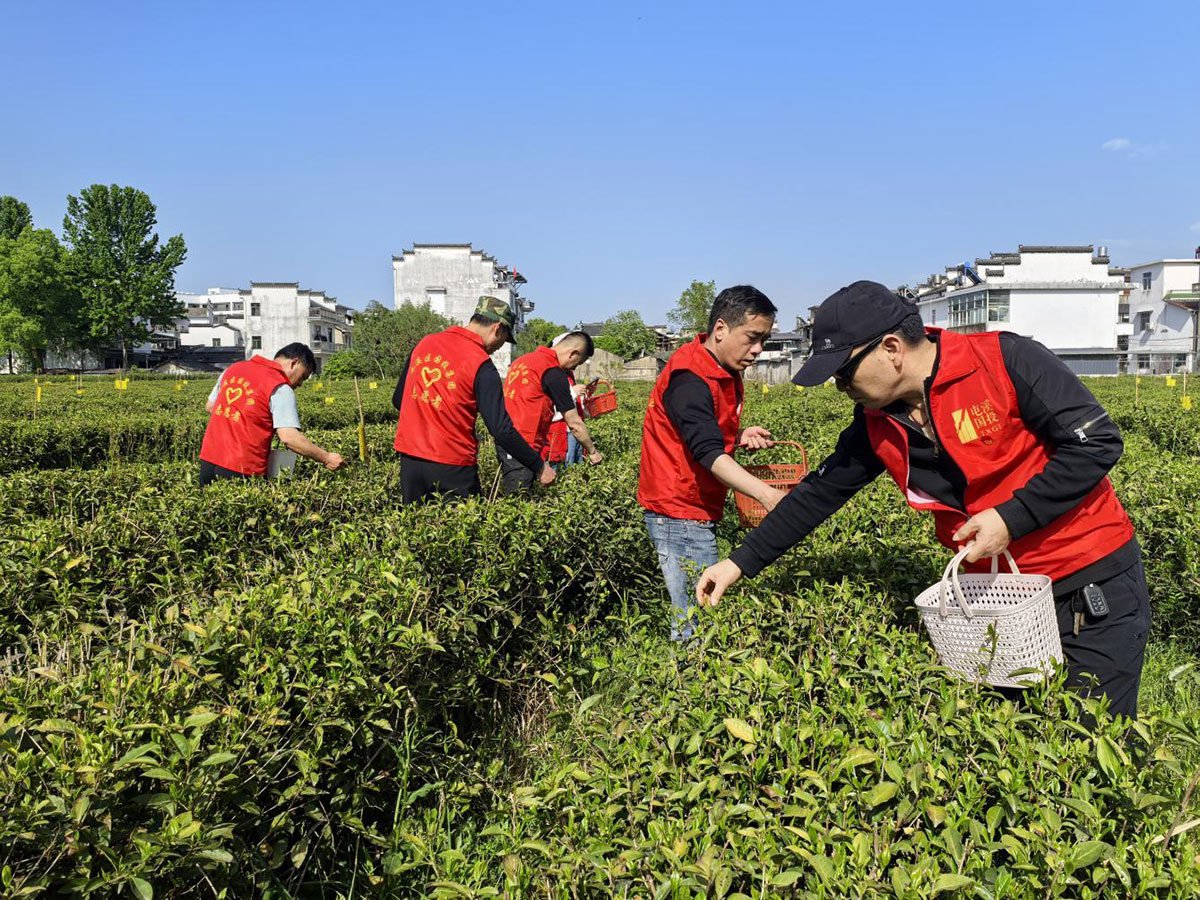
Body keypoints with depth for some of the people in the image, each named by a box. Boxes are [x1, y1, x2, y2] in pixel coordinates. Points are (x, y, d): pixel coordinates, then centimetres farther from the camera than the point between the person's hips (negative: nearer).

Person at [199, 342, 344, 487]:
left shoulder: (234, 368, 12)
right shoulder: (281, 389, -11)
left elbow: (209, 407, 22)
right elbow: (289, 437, -20)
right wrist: (326, 458, -14)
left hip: (207, 460, 7)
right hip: (241, 469, -7)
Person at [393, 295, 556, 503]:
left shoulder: (424, 343, 7)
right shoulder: (481, 365, -11)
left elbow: (397, 400, 16)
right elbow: (502, 430, -14)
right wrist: (539, 466, -6)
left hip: (409, 457, 6)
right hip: (451, 466, -6)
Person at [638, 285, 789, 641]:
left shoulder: (725, 371, 12)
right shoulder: (689, 378, -20)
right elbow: (708, 453, -30)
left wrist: (739, 436, 2)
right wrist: (766, 494, -40)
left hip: (699, 511, 10)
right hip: (679, 515, -10)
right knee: (697, 624, -8)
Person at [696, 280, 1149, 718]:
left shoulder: (1009, 362, -18)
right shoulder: (876, 424, -1)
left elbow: (1098, 442, -17)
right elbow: (820, 492, 6)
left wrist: (1011, 517, -21)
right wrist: (741, 562, 5)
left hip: (1096, 584, -5)